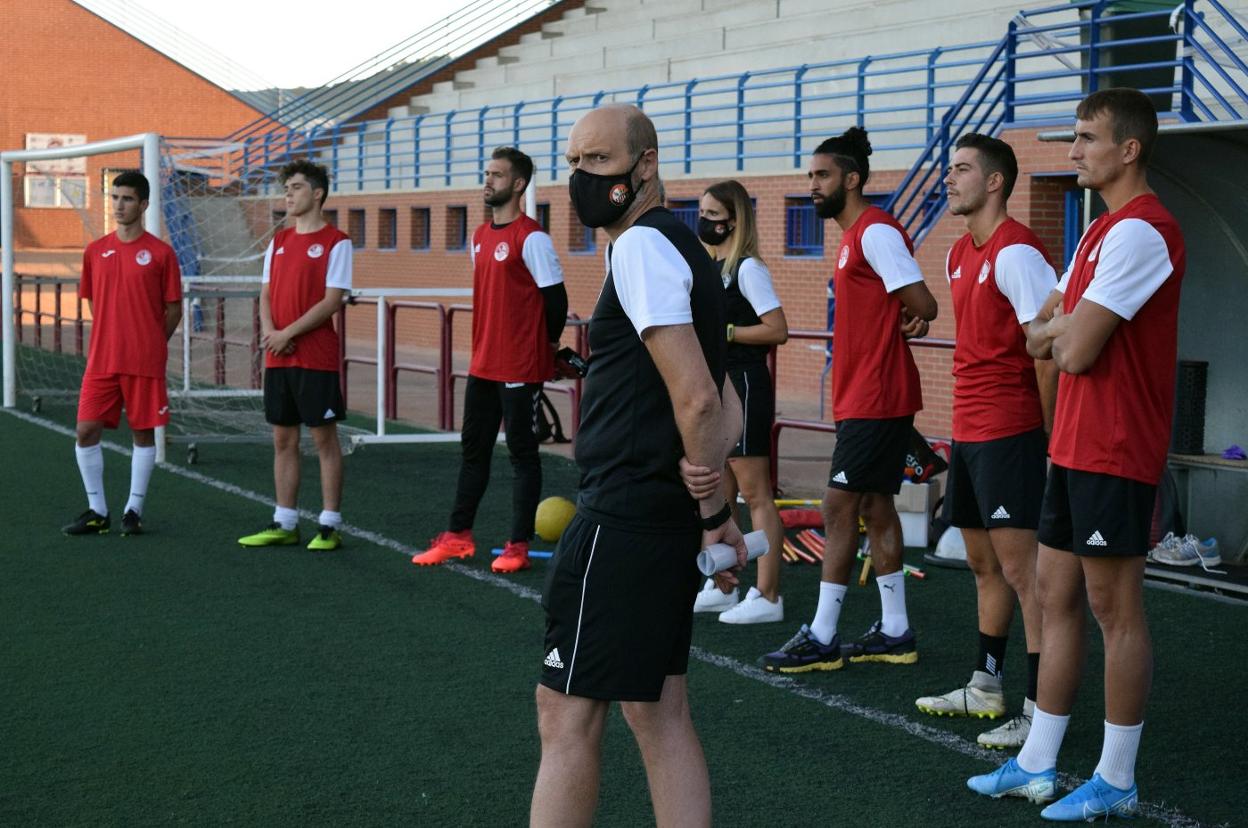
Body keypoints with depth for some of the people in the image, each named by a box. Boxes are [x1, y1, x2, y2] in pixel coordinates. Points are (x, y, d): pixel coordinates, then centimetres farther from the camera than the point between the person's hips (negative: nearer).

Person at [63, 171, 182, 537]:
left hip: (145, 362, -3)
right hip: (101, 359, 4)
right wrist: (111, 339, 12)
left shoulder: (160, 253, -3)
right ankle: (97, 511, 10)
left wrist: (150, 345, 5)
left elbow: (173, 308, 2)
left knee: (143, 432, 3)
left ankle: (134, 511, 13)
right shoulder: (95, 251, 8)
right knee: (86, 430, -1)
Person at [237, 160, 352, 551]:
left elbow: (332, 301, -13)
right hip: (277, 358, 7)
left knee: (324, 438, -1)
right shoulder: (279, 241, 14)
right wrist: (268, 330, -6)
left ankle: (329, 526, 4)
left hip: (317, 358, -6)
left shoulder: (336, 242, -6)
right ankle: (284, 524, 17)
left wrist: (287, 334, -14)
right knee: (283, 439, 10)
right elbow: (267, 294, 14)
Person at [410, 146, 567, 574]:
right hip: (483, 365, 8)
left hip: (520, 369, -8)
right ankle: (459, 536, 21)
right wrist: (486, 343, 16)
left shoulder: (531, 238, -13)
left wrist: (548, 344, -1)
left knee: (522, 451, 0)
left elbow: (555, 297, -12)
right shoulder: (480, 238, 12)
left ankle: (519, 545, 5)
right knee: (473, 449, 13)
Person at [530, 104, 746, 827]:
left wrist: (713, 513, -12)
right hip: (666, 518, 10)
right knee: (661, 714, 13)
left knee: (567, 713, -2)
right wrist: (716, 511, 13)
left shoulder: (641, 247, -14)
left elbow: (697, 399, -22)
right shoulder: (681, 245, 17)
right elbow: (721, 402, 20)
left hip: (623, 520, -10)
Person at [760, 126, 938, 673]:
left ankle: (822, 638, -2)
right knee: (875, 507, 12)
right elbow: (911, 310, 20)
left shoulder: (875, 232, -15)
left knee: (839, 508, -7)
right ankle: (894, 632, 18)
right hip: (863, 397, 10)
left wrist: (911, 318, -1)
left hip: (875, 401, -10)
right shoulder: (853, 235, 17)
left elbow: (922, 304, -20)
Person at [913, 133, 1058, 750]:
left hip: (1009, 432, -10)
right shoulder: (960, 254, 15)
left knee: (1020, 566, -8)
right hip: (968, 430, 10)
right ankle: (985, 687, 29)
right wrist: (965, 425, 18)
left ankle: (1040, 709, -5)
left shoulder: (1015, 252, -15)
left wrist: (1048, 431, -15)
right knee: (983, 564, 17)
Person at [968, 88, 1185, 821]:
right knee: (1057, 595, 12)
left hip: (1115, 454, -10)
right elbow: (1040, 338, 19)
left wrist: (1062, 330, 0)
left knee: (1115, 608, -2)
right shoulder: (1102, 232, 16)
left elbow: (1075, 352, -21)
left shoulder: (1141, 232, -16)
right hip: (1076, 447, 10)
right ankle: (1037, 764, 20)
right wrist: (1065, 328, -3)